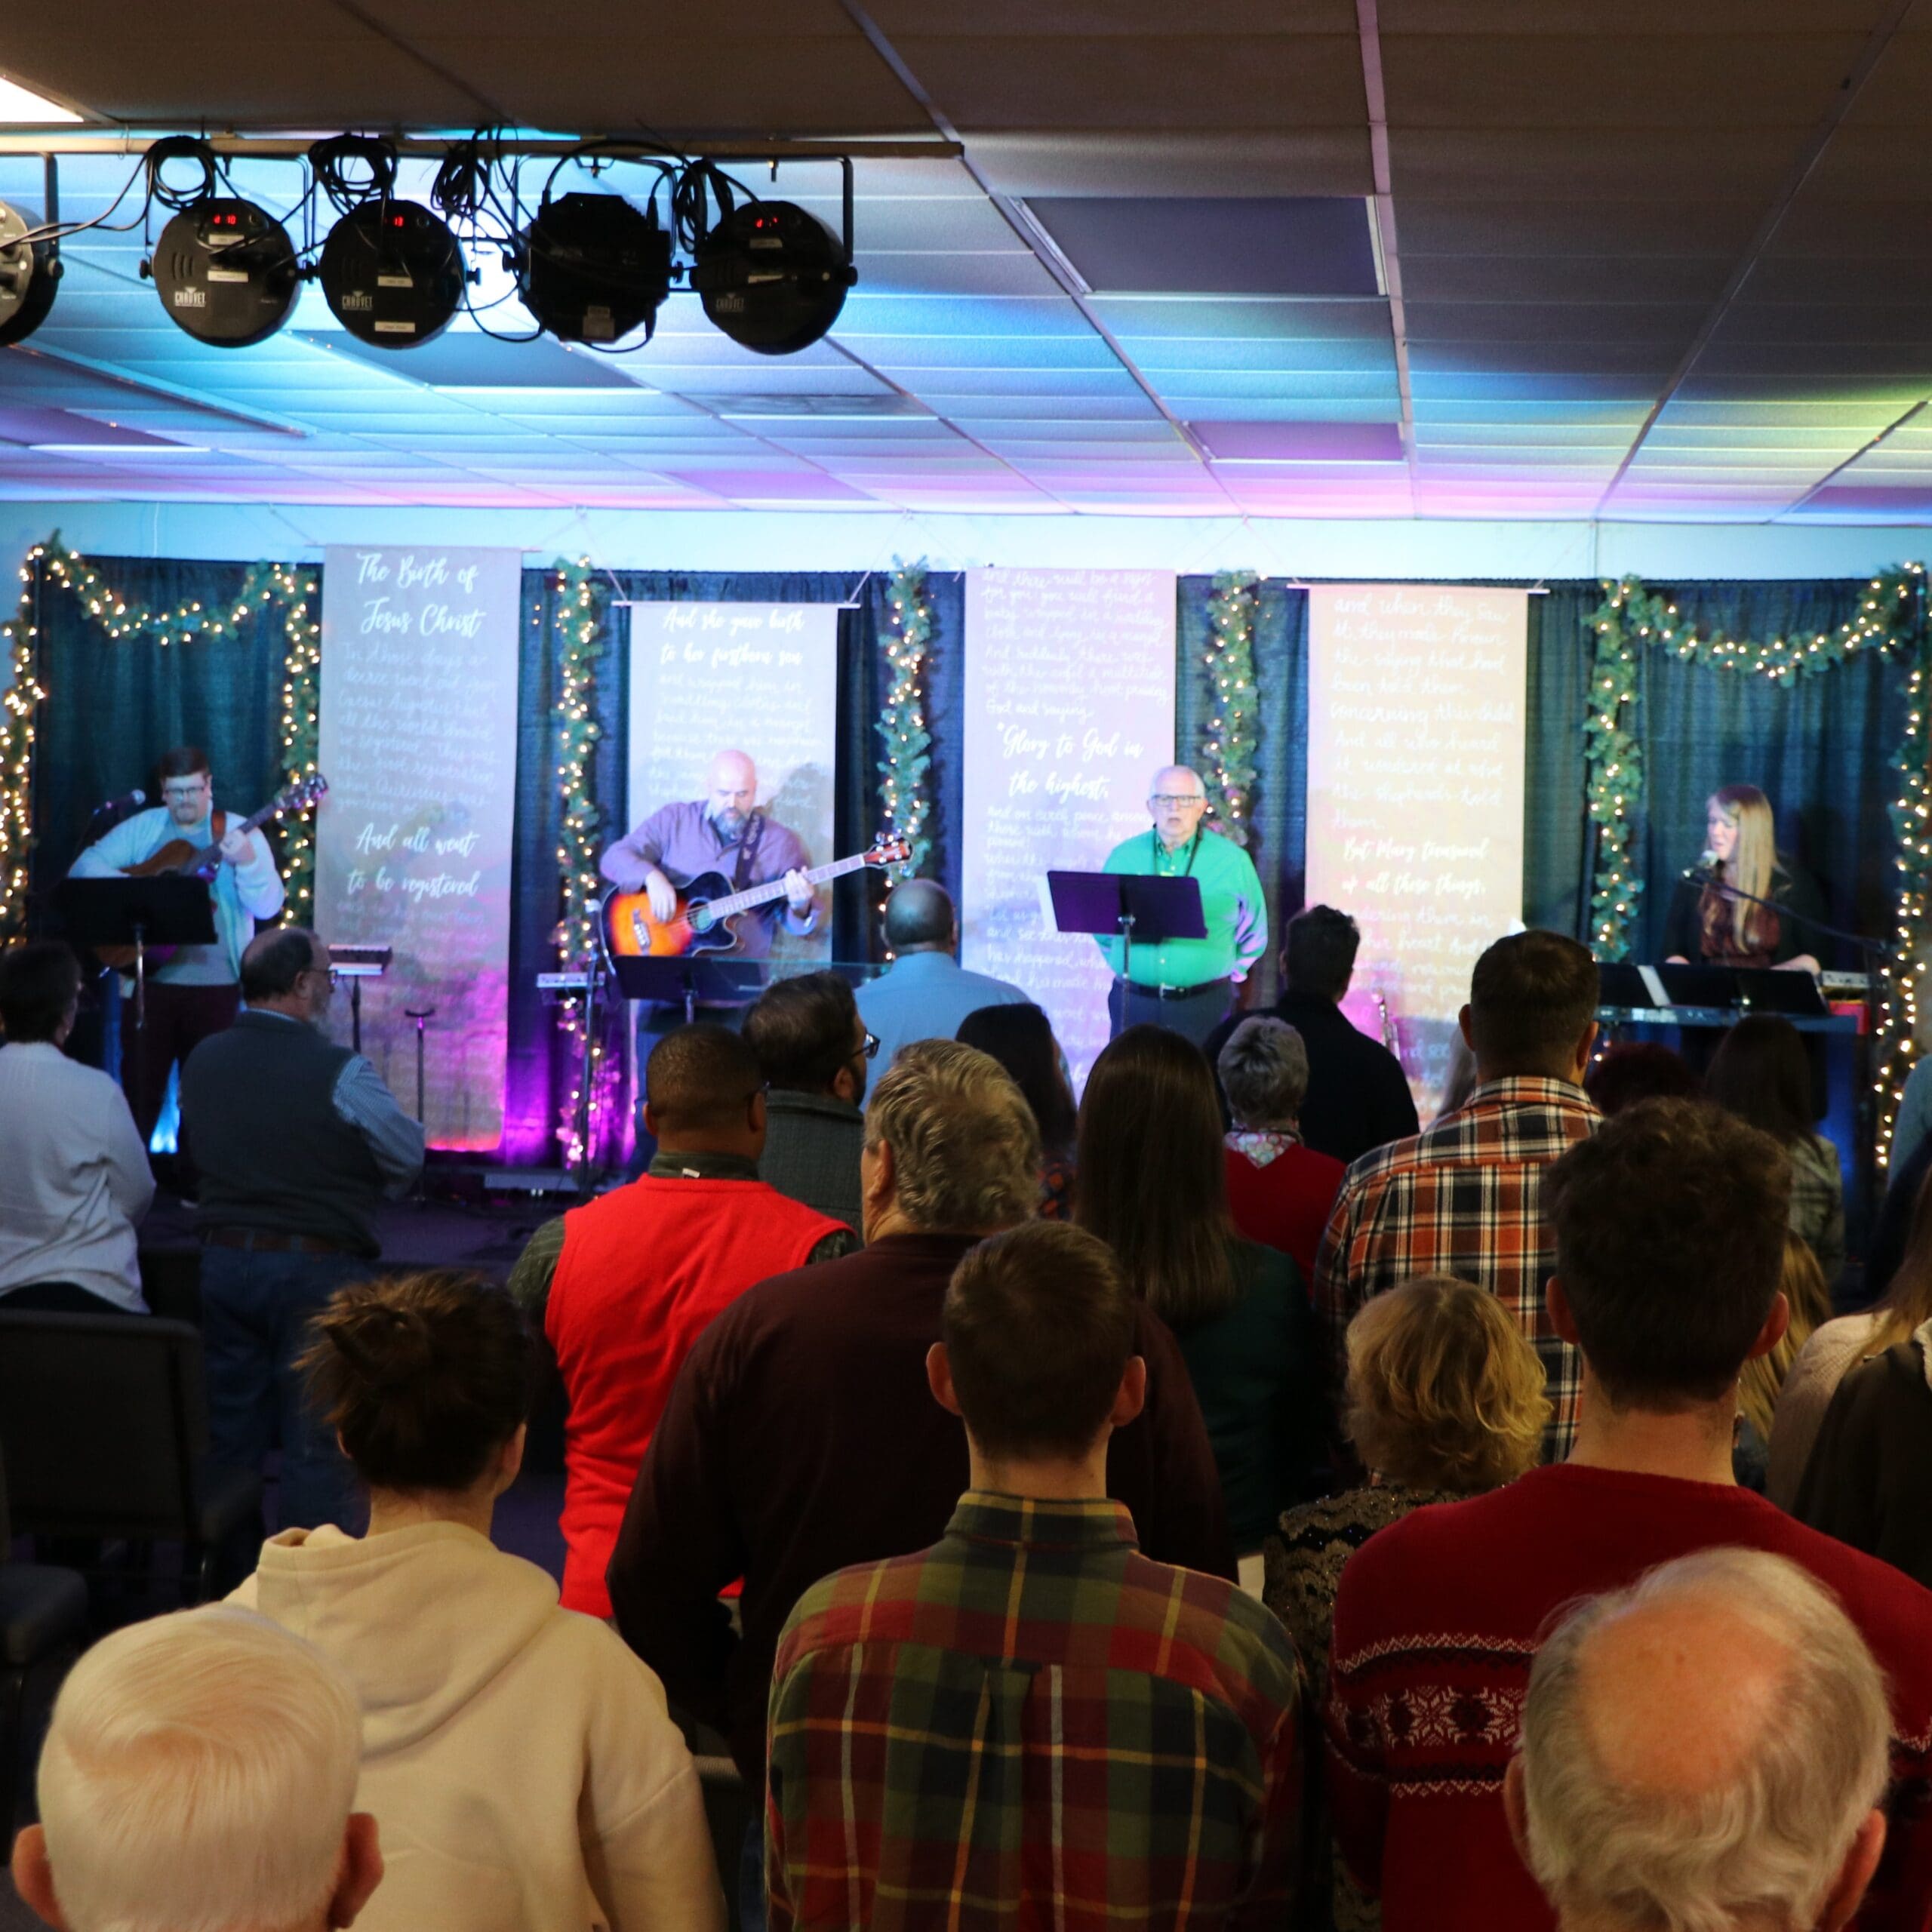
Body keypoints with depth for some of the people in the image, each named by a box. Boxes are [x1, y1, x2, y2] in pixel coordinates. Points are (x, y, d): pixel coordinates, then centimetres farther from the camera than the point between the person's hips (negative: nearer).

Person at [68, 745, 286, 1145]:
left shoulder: (241, 834, 0)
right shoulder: (142, 828, 7)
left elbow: (269, 906, -9)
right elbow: (85, 867, 0)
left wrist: (247, 862, -28)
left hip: (215, 983, -1)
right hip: (149, 979, 1)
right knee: (139, 1087, 5)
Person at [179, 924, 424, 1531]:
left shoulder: (202, 1061, 1)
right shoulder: (339, 1072, -16)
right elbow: (409, 1157, -6)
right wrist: (354, 1197, 12)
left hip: (223, 1262, 6)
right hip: (317, 1269, -5)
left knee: (229, 1439, 14)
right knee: (317, 1443, 2)